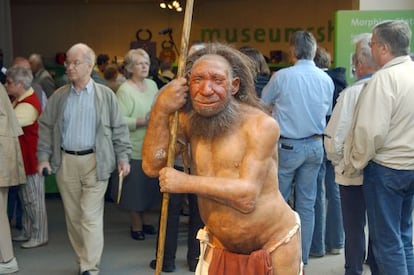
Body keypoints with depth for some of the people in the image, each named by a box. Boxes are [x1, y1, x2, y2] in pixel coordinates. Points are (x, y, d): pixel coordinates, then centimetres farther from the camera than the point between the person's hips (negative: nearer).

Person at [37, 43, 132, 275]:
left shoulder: (106, 95, 0)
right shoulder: (58, 96, 7)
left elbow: (119, 128, 2)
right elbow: (46, 127, 10)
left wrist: (123, 157, -3)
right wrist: (44, 156, 3)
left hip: (95, 162, -3)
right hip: (65, 162, 4)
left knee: (91, 216, -5)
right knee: (73, 215, 10)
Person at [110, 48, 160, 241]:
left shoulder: (152, 85, 10)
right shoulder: (125, 90, -13)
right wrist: (143, 121, -24)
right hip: (134, 148, -6)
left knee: (150, 185, 13)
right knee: (135, 187, 4)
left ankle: (147, 221, 30)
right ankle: (136, 225, 20)